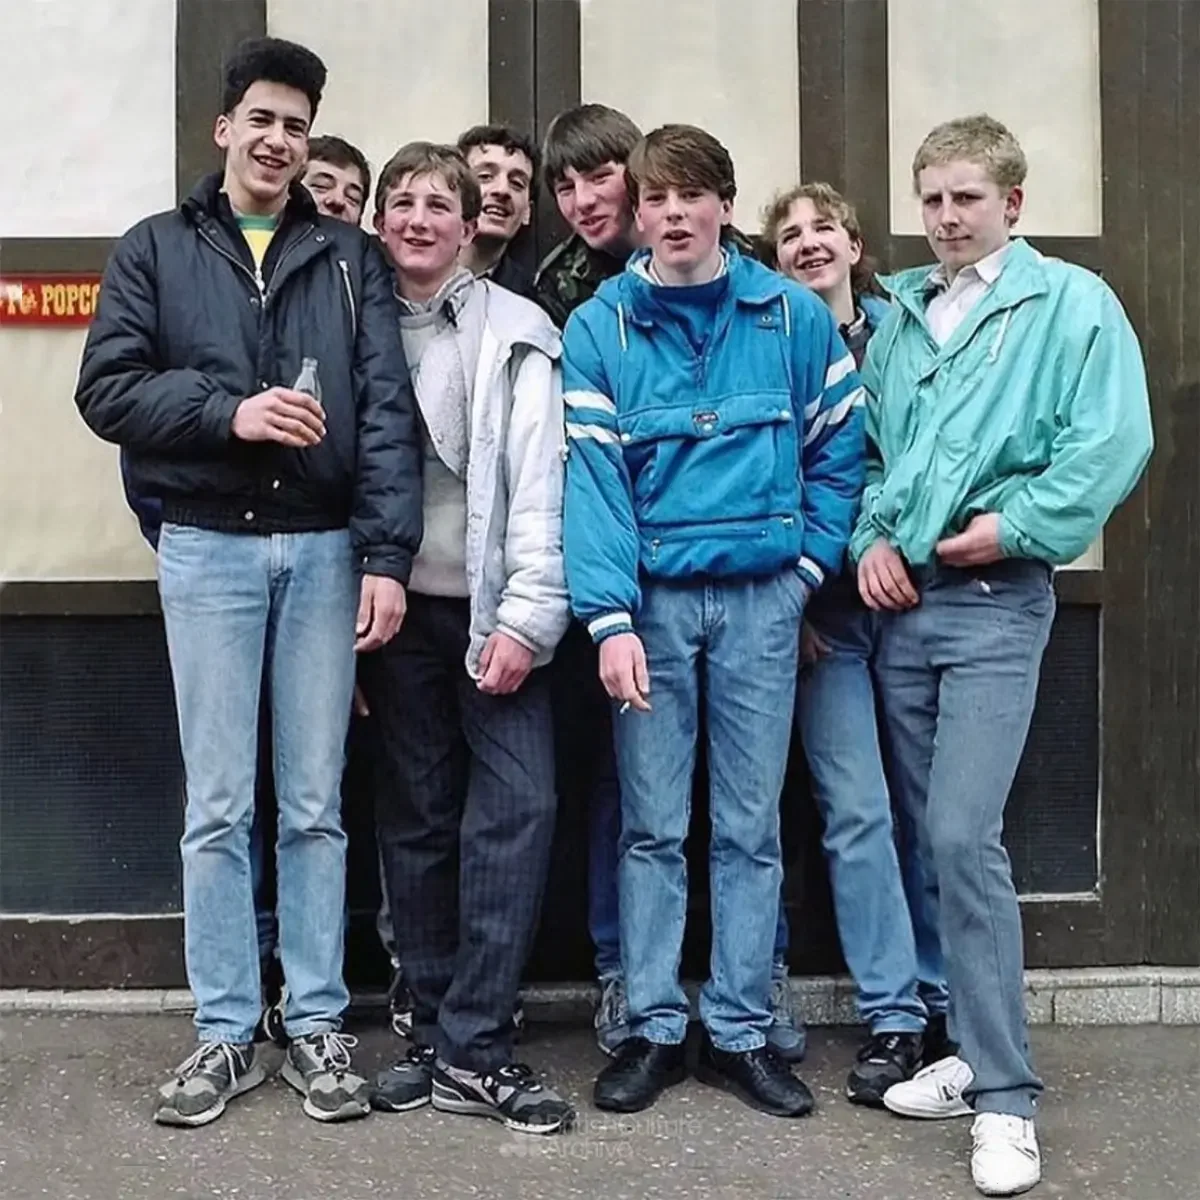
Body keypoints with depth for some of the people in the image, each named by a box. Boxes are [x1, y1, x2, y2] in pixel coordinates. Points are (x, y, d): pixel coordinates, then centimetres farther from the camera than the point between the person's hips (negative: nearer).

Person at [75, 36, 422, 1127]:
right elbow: (107, 387, -1)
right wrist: (229, 411, -16)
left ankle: (318, 1024, 17)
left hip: (324, 548, 1)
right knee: (218, 808, 4)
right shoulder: (157, 248, 8)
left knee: (315, 805, 6)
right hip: (207, 550, 0)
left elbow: (387, 410, 0)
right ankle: (225, 1032, 15)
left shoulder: (349, 258, 9)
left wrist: (387, 556, -10)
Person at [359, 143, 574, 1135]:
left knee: (519, 805, -11)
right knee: (416, 821, 7)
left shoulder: (515, 331, 2)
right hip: (397, 607, 3)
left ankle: (470, 1048, -3)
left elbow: (538, 478, -5)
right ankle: (439, 1033, 16)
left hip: (494, 609, -2)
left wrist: (526, 616, -12)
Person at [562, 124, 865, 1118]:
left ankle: (742, 1031, 16)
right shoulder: (598, 328, -1)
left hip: (762, 598, 1)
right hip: (652, 597, 0)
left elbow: (839, 447, 7)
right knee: (653, 826, 4)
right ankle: (654, 1027, 15)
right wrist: (610, 618, -16)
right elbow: (592, 475, -8)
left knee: (751, 826, 6)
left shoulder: (793, 316, 1)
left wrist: (810, 565, -1)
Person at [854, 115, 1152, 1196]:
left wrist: (1014, 522, -16)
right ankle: (981, 1050, 23)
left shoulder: (1071, 302, -2)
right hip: (903, 602, 6)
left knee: (962, 836, -15)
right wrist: (872, 535, 0)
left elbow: (1113, 442, -11)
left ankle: (1006, 1099, -6)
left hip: (996, 603, -6)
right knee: (934, 838, 10)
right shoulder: (899, 314, 14)